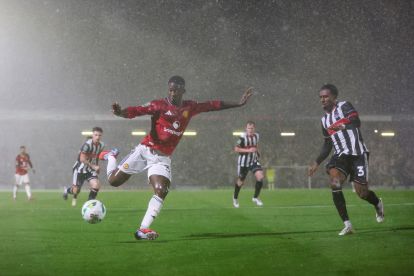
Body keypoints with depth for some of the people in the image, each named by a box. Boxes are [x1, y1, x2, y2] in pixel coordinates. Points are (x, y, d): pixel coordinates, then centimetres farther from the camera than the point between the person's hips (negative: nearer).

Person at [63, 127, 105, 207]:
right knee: (76, 191, 1)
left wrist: (97, 166, 6)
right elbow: (82, 159, -22)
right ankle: (67, 190, 38)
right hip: (80, 169, -5)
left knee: (96, 185, -20)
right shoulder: (87, 144, -25)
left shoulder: (101, 145, -4)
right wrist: (93, 166, -21)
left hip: (90, 170, 5)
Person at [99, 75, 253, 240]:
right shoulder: (159, 105, -7)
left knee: (161, 191, -17)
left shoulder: (190, 108, 7)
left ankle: (142, 230, -13)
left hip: (163, 158, 3)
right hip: (145, 151, -3)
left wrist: (238, 104, 14)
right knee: (114, 181, 3)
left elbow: (214, 105, 14)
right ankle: (110, 156, 36)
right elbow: (136, 111, -19)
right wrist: (120, 112, -39)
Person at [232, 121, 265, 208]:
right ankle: (235, 198, 39)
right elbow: (236, 149, -16)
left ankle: (255, 197, -2)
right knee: (240, 182, 9)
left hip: (254, 161, 4)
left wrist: (257, 151, 6)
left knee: (260, 176, -18)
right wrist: (248, 150, -24)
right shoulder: (243, 137, -17)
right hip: (243, 162, -4)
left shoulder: (256, 136, 0)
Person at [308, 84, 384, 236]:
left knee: (362, 192, -4)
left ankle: (378, 204, 35)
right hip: (341, 155, 5)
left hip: (358, 154, -5)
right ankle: (347, 225, -17)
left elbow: (357, 122, -20)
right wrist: (316, 163, 20)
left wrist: (343, 127, -41)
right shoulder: (325, 119, 16)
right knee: (334, 183, -22)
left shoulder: (344, 106, -4)